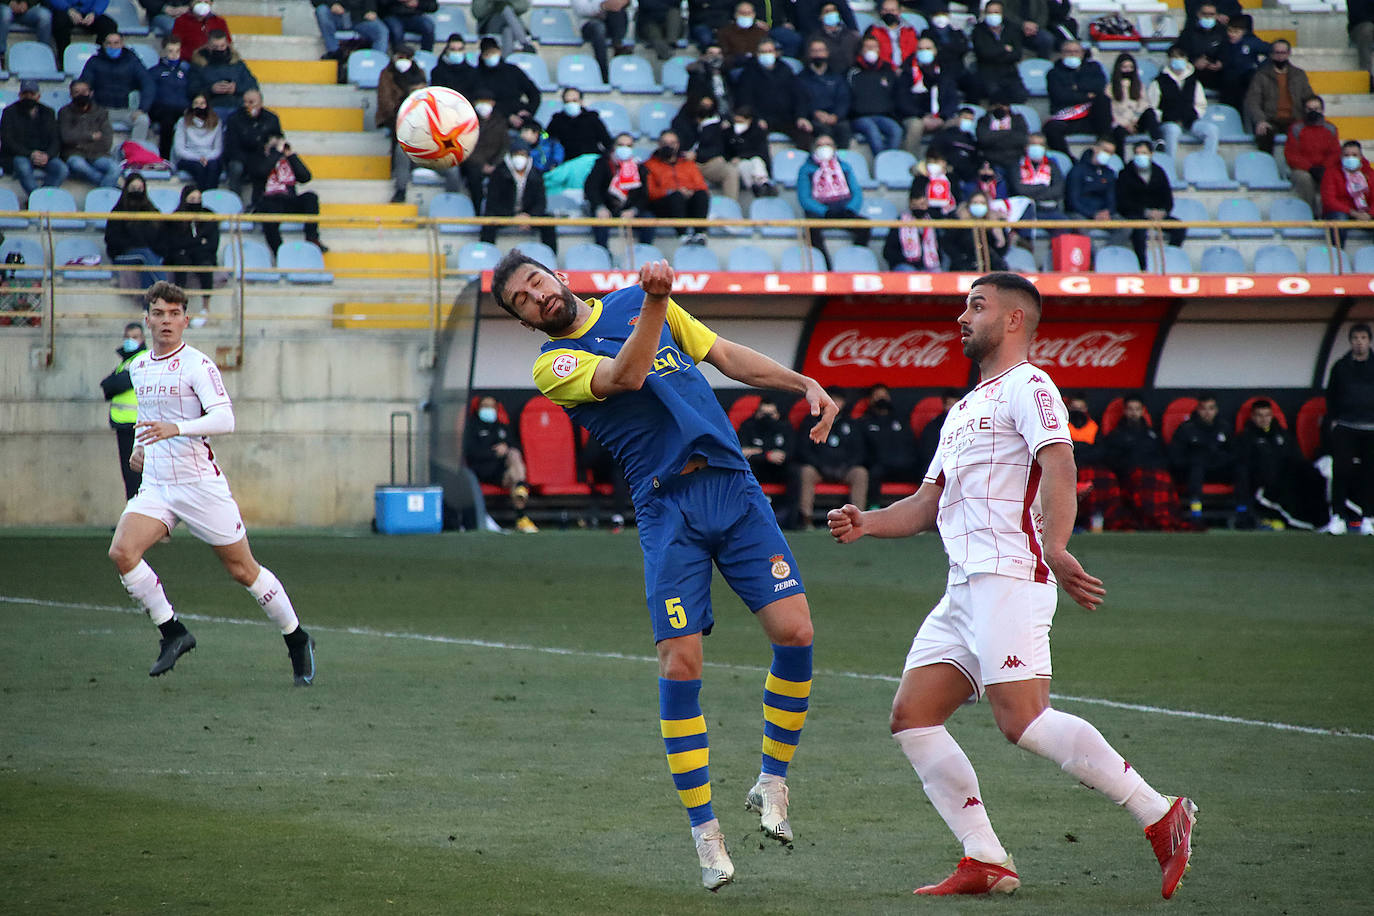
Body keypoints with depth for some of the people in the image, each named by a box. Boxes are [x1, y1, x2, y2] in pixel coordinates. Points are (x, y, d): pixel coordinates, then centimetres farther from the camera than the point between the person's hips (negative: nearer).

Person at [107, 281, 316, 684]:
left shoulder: (198, 365, -12)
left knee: (243, 570, 3)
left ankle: (297, 640, 22)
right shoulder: (138, 367, 10)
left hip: (201, 484, -6)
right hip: (155, 485, 6)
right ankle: (173, 633, -5)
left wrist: (175, 429, -39)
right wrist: (141, 446, 14)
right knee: (121, 552, -18)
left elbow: (224, 419, -25)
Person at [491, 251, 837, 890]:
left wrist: (804, 385, 13)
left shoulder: (636, 303, 15)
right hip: (666, 508, -3)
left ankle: (771, 783, 8)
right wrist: (656, 303, -30)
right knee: (680, 665, -11)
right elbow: (625, 375, -19)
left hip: (733, 485, 3)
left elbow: (726, 356, 21)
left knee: (794, 630, -11)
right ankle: (704, 831, 0)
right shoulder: (553, 364, 0)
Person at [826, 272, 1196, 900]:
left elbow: (1058, 465, -18)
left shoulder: (1026, 386, -2)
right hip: (966, 589, 10)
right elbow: (931, 502, 31)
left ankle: (1161, 817, -17)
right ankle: (986, 863, -1)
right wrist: (868, 524, 13)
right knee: (912, 716, 1)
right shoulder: (966, 408, 28)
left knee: (1022, 720, -21)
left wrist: (1055, 548, -34)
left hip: (1009, 577, -10)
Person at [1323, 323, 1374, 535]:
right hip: (1344, 427, 0)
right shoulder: (1340, 366, 9)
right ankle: (1337, 516, -6)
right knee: (1341, 470, -8)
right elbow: (1331, 396, 14)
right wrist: (1332, 420, 3)